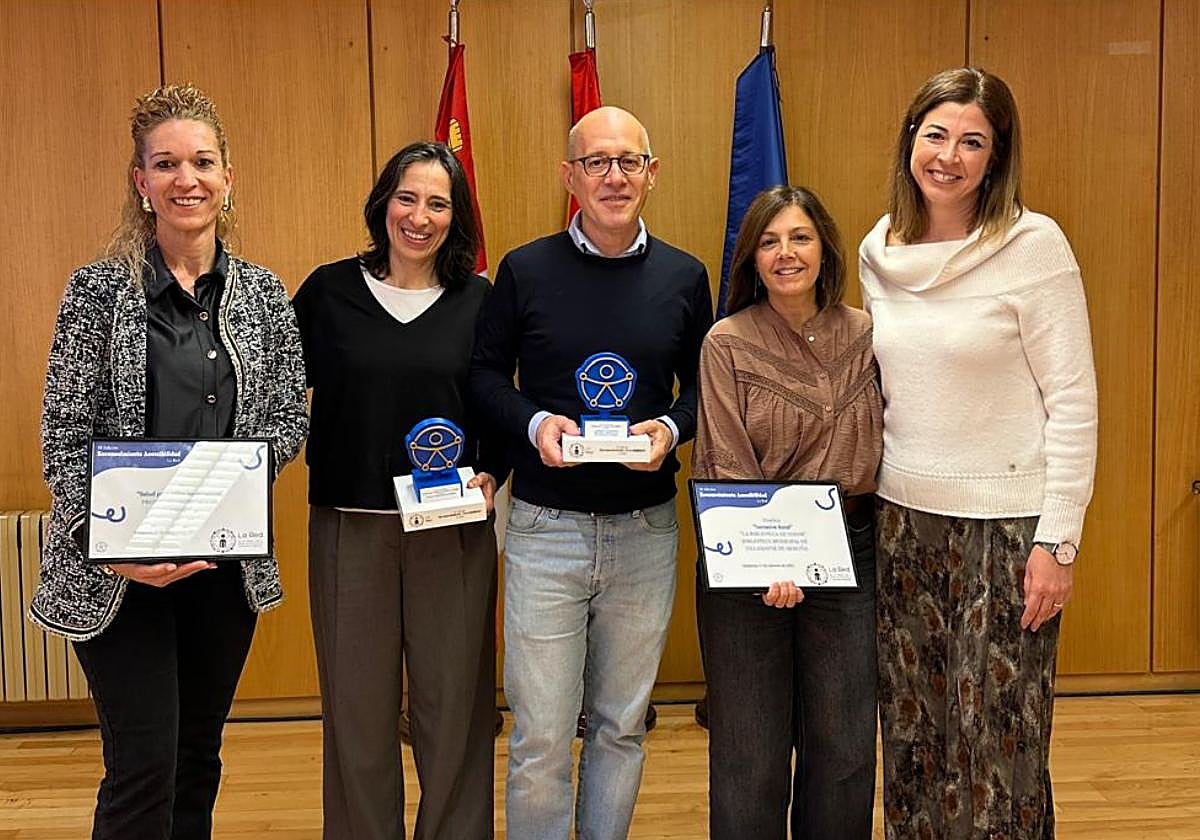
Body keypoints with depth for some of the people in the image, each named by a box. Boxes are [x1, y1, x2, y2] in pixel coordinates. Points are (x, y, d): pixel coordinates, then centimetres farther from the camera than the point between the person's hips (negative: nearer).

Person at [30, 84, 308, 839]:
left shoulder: (264, 293, 4)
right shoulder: (100, 289, -6)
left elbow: (291, 416, 5)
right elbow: (65, 436, -7)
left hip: (228, 561, 4)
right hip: (120, 569, -3)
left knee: (199, 756, 16)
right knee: (144, 767, -3)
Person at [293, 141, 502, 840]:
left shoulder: (478, 301, 3)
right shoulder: (328, 290, 1)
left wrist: (491, 475, -7)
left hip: (453, 530, 0)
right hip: (349, 525, 0)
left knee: (453, 702, 8)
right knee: (357, 704, 9)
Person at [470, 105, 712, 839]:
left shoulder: (684, 277, 3)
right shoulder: (525, 270, -2)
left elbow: (705, 385, 10)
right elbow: (484, 373, 4)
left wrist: (673, 428, -10)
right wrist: (532, 422, -14)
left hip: (646, 529, 2)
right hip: (545, 529, -2)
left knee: (622, 725, 15)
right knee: (540, 735, 2)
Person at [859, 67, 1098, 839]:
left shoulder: (1034, 245, -10)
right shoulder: (879, 251, 5)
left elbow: (1074, 403, -10)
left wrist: (1059, 542, -13)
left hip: (1005, 521, -5)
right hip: (903, 515, 5)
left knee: (998, 739, 3)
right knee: (912, 730, 13)